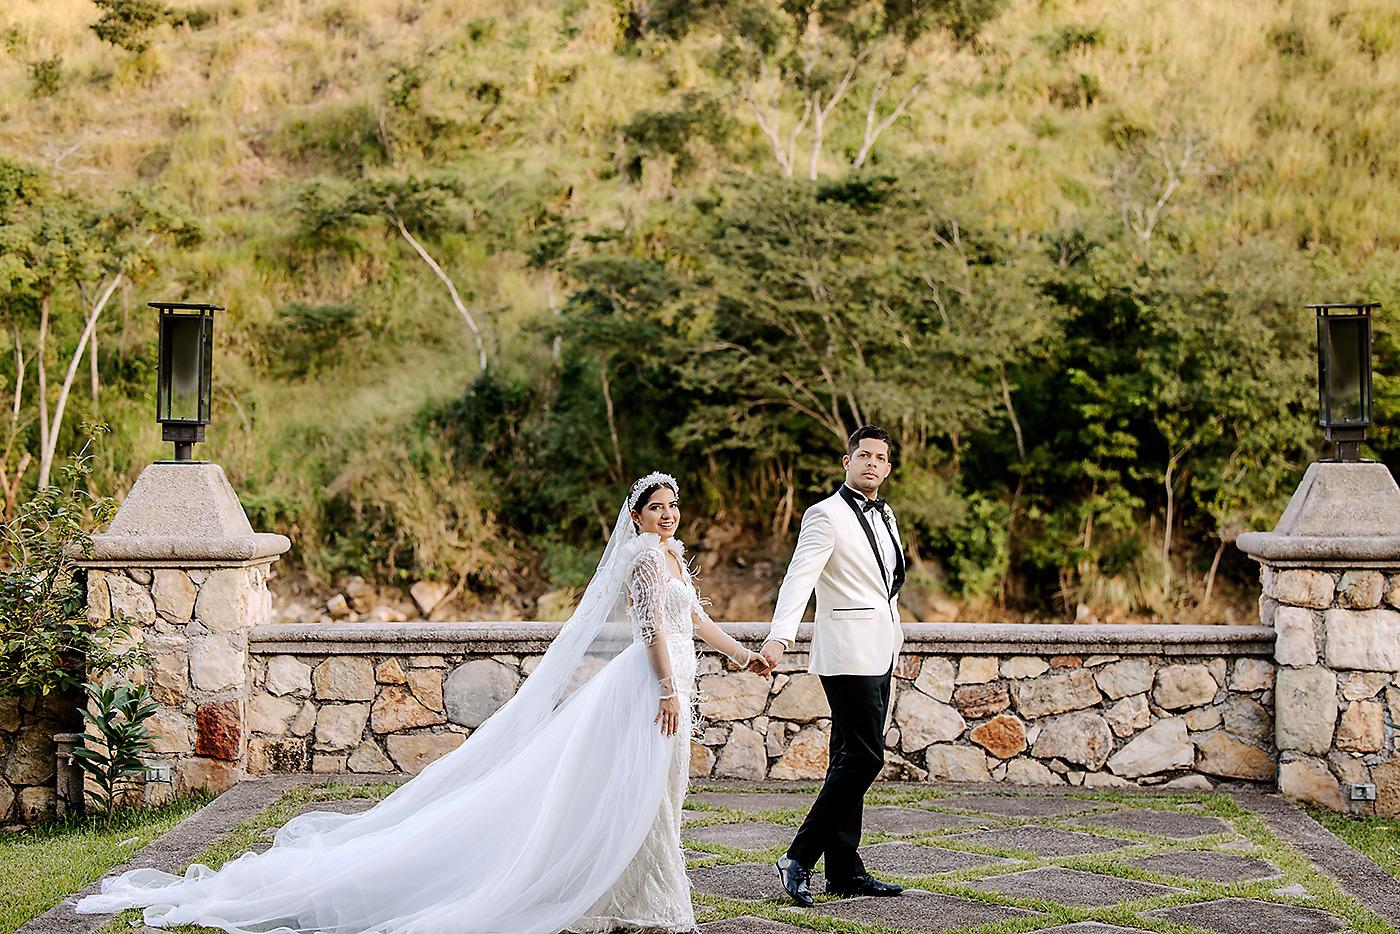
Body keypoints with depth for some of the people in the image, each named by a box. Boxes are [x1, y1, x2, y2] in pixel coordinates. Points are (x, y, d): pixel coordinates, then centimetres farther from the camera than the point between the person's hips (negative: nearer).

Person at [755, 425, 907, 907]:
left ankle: (844, 871, 13)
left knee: (851, 760, 9)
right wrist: (778, 637, -34)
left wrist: (893, 635, 21)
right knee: (864, 757, -13)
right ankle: (798, 859, -8)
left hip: (879, 652, 8)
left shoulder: (884, 515, 16)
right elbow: (798, 578, -22)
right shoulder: (826, 515, -10)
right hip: (848, 651, -8)